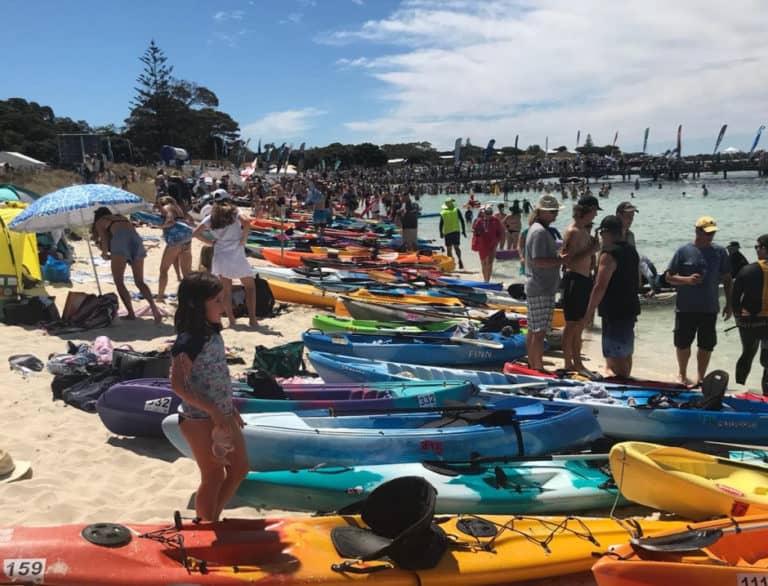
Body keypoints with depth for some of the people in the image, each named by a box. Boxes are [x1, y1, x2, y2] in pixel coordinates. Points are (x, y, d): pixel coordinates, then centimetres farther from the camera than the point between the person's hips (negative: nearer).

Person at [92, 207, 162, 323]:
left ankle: (131, 313, -7)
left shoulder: (99, 222, 21)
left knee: (119, 282, 4)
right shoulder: (122, 217, 35)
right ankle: (154, 307, -14)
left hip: (120, 239, -5)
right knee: (139, 281, 7)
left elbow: (104, 240, 8)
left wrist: (105, 254, 24)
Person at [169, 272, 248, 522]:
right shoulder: (188, 342, -21)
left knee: (239, 469, 17)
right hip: (200, 420, -9)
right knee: (214, 478, 6)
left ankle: (212, 520, 34)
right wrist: (213, 411, -24)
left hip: (222, 416, 9)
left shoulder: (213, 334, 6)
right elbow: (178, 385, -24)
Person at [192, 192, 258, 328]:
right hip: (236, 255, -3)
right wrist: (244, 239, -9)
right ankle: (252, 319, 1)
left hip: (219, 256, 3)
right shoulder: (234, 212, 1)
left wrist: (211, 241, 9)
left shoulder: (212, 217, 9)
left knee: (226, 290, 10)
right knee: (250, 286, 8)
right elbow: (246, 221, -20)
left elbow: (196, 233, 3)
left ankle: (231, 319, 10)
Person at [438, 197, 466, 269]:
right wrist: (463, 231, 6)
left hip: (447, 232, 0)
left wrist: (441, 233, 15)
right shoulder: (456, 210, 3)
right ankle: (459, 260, -22)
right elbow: (462, 221, 1)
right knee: (456, 247, 1)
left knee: (449, 249, 7)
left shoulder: (442, 212, 5)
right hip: (456, 231, 0)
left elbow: (441, 224, 7)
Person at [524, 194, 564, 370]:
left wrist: (559, 258, 10)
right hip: (542, 289, -11)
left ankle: (532, 366, 25)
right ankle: (538, 368, 1)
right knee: (539, 331, -5)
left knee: (533, 330, 16)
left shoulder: (536, 228, 16)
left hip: (535, 288, 11)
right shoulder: (540, 231, -17)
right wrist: (561, 260, -19)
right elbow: (538, 261, -25)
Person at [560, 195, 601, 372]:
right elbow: (568, 261, -23)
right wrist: (591, 251, -24)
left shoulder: (585, 230, 14)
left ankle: (577, 363, 25)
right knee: (572, 324, -2)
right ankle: (568, 364, 6)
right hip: (574, 279, -10)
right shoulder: (573, 231, -15)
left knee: (579, 324, 15)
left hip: (585, 279, 10)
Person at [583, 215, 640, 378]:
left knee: (614, 357, -6)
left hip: (614, 312, -10)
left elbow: (600, 287, -22)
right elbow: (637, 282, 20)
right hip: (631, 308, 10)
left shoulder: (609, 254, -18)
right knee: (626, 353, 20)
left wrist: (589, 311, -16)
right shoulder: (632, 251, 11)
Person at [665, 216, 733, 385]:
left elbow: (727, 279, 10)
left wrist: (729, 303, 7)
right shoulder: (684, 251, -4)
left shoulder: (720, 252, 3)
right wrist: (687, 279, -19)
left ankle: (701, 377, 24)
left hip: (709, 309, 2)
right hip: (685, 308, -2)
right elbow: (669, 277, -2)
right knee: (683, 344, 9)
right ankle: (683, 375, 29)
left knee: (706, 346, 8)